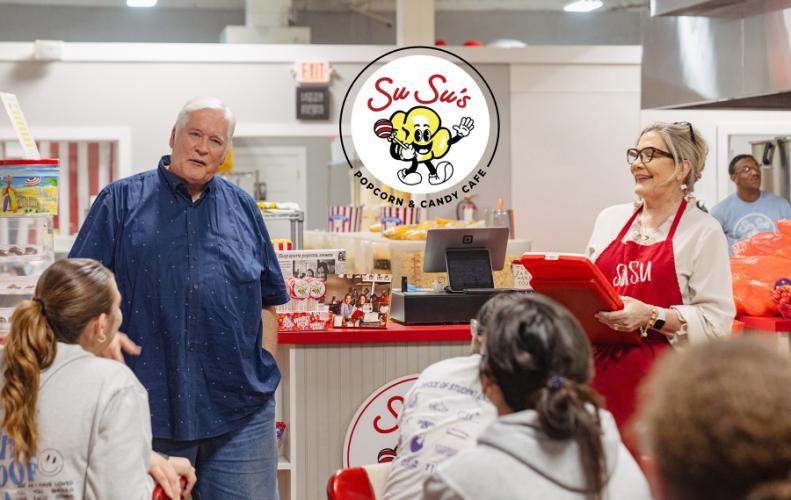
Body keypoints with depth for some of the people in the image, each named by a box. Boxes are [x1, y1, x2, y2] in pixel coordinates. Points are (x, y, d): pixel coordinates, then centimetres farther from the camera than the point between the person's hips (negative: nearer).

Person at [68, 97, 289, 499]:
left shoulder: (243, 209, 13)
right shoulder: (122, 201, 4)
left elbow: (266, 303, 16)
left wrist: (265, 375, 7)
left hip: (241, 410, 2)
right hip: (150, 406, -2)